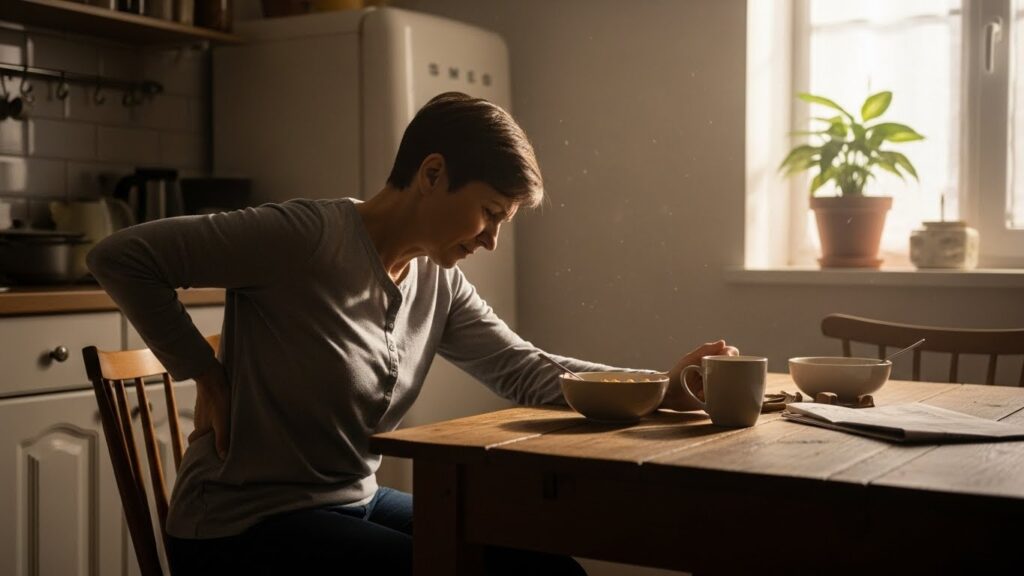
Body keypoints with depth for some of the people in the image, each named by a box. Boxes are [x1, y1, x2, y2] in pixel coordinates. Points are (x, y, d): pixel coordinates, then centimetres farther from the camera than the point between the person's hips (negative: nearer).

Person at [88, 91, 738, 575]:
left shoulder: (439, 283, 4)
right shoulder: (309, 237, -19)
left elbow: (523, 370, 0)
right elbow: (120, 257, -17)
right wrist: (208, 378, -17)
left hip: (357, 504, 7)